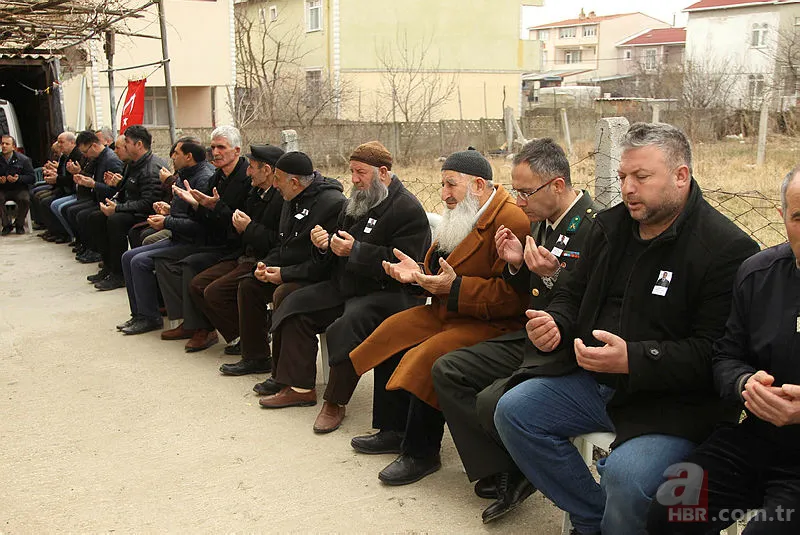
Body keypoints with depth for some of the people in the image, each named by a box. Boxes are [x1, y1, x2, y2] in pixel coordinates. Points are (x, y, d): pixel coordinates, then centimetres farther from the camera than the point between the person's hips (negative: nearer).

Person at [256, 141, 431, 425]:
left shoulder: (408, 209, -11)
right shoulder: (353, 204, 16)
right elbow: (332, 262, 22)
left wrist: (355, 250, -23)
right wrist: (324, 245, -3)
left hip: (388, 293, -9)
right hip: (346, 285, 9)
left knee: (348, 324, -33)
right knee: (295, 305, -3)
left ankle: (335, 401, -17)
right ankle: (300, 387, 2)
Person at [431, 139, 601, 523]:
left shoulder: (596, 227, -17)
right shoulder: (543, 222, 11)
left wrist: (552, 275, -29)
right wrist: (516, 265, 1)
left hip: (566, 351, -10)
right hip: (531, 339, 10)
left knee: (492, 402, -28)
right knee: (446, 370, 0)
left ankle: (520, 472, 5)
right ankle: (501, 475, -1)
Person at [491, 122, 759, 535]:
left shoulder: (727, 248, -14)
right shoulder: (610, 225, 8)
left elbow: (714, 351, -18)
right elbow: (574, 295, 19)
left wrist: (633, 359, -29)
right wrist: (554, 323, -4)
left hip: (674, 401, -7)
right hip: (594, 381, 7)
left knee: (626, 475, -32)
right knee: (513, 410, -4)